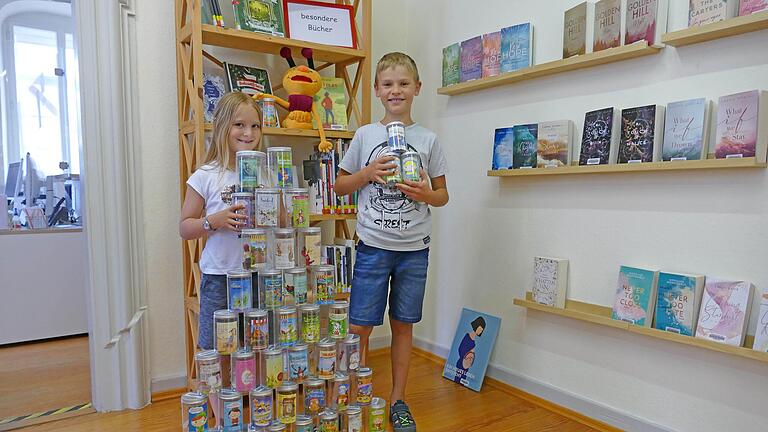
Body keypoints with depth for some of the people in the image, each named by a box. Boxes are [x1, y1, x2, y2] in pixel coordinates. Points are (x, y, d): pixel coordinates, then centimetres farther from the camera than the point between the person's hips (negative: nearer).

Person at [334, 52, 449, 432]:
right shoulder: (365, 135, 2)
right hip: (373, 245, -1)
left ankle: (398, 400, 29)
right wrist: (368, 173, -11)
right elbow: (340, 186, 8)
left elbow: (443, 194, 8)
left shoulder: (428, 139, 3)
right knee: (359, 327, 1)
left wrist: (426, 194, -14)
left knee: (403, 325, 12)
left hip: (414, 248, 1)